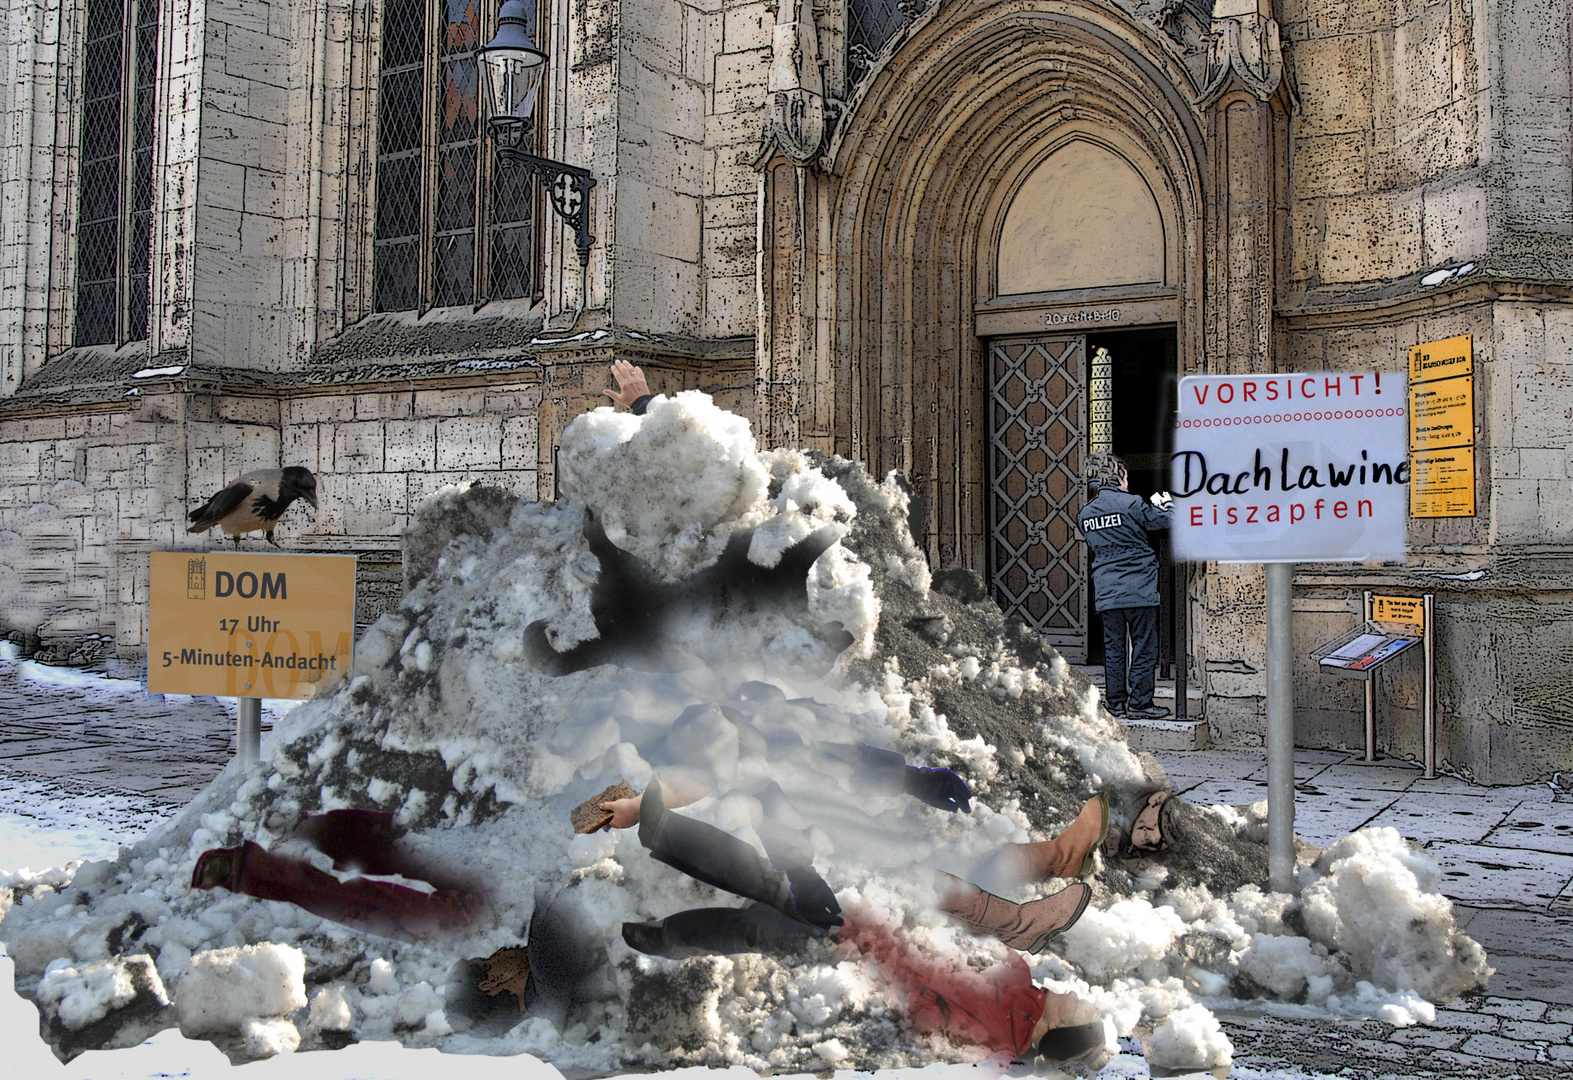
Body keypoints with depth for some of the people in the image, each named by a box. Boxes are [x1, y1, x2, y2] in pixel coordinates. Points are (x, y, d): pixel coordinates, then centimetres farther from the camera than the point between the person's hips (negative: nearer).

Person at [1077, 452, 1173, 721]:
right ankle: (1139, 704, 3)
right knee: (1144, 647, 2)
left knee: (1113, 648, 10)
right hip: (1138, 590, -5)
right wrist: (1162, 504, 20)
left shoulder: (1085, 514, 9)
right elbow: (1163, 522, -4)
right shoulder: (1131, 504, -9)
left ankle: (1116, 703, 14)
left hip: (1106, 594, 5)